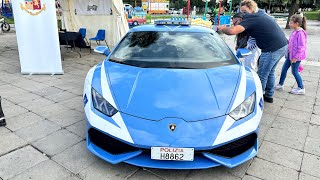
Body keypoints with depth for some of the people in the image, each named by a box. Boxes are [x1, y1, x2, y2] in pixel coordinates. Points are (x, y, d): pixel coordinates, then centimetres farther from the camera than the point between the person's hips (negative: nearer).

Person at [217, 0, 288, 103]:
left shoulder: (251, 18, -14)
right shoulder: (261, 13, 15)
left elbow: (233, 31, -25)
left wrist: (222, 28, -8)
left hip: (273, 49, -10)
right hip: (283, 45, 10)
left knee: (262, 75, 1)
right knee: (270, 73, 21)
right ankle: (269, 96, 34)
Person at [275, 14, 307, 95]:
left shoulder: (300, 33, -21)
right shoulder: (294, 31, 5)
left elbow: (301, 47, -22)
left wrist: (296, 57, -21)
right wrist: (288, 51, 18)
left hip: (296, 56, -9)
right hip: (290, 54, 9)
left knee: (294, 72, 2)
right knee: (284, 69, 13)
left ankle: (301, 88, 17)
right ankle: (280, 85, 26)